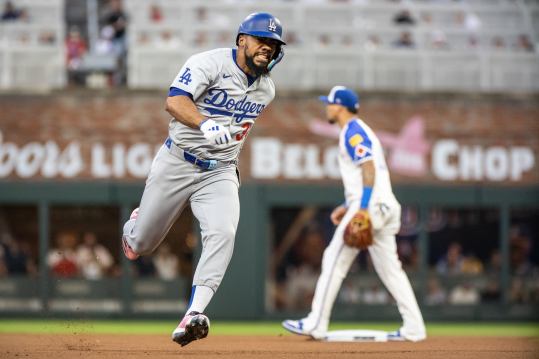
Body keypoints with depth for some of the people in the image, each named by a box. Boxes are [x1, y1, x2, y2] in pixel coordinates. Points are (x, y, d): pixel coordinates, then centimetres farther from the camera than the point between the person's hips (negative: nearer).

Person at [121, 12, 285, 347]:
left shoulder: (266, 88, 5)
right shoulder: (209, 64, -15)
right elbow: (175, 102, -32)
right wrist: (205, 124, -49)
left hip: (219, 173, 3)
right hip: (176, 165, -3)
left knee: (223, 233, -26)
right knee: (141, 244, 9)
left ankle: (193, 317, -33)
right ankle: (135, 225, 50)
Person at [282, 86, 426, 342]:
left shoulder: (353, 131, -7)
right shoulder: (358, 131, 24)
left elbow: (369, 170, -19)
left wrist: (363, 209, -26)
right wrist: (348, 206, 25)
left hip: (369, 206, -10)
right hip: (384, 206, 10)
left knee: (334, 261, -6)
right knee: (389, 268, 7)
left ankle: (316, 324, -5)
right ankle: (413, 328, 1)